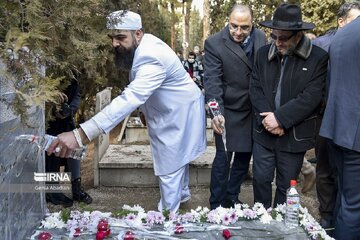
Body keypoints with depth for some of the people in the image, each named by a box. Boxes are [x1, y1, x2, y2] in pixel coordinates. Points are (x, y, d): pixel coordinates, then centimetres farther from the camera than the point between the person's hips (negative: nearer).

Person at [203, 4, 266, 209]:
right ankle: (217, 206, 15)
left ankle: (232, 198, 32)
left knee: (244, 158, 14)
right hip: (229, 110, -5)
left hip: (255, 110, 5)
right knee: (223, 158, -1)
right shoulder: (214, 43, -15)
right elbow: (212, 80, -20)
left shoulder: (261, 38, -1)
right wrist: (216, 112, -31)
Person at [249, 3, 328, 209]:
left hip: (294, 135, -3)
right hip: (264, 132, 3)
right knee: (261, 180, 10)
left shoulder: (318, 58, -8)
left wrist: (280, 118, -19)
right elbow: (255, 89, 2)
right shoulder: (264, 54, 5)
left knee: (286, 186, 10)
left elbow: (312, 96, -14)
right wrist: (267, 118, -13)